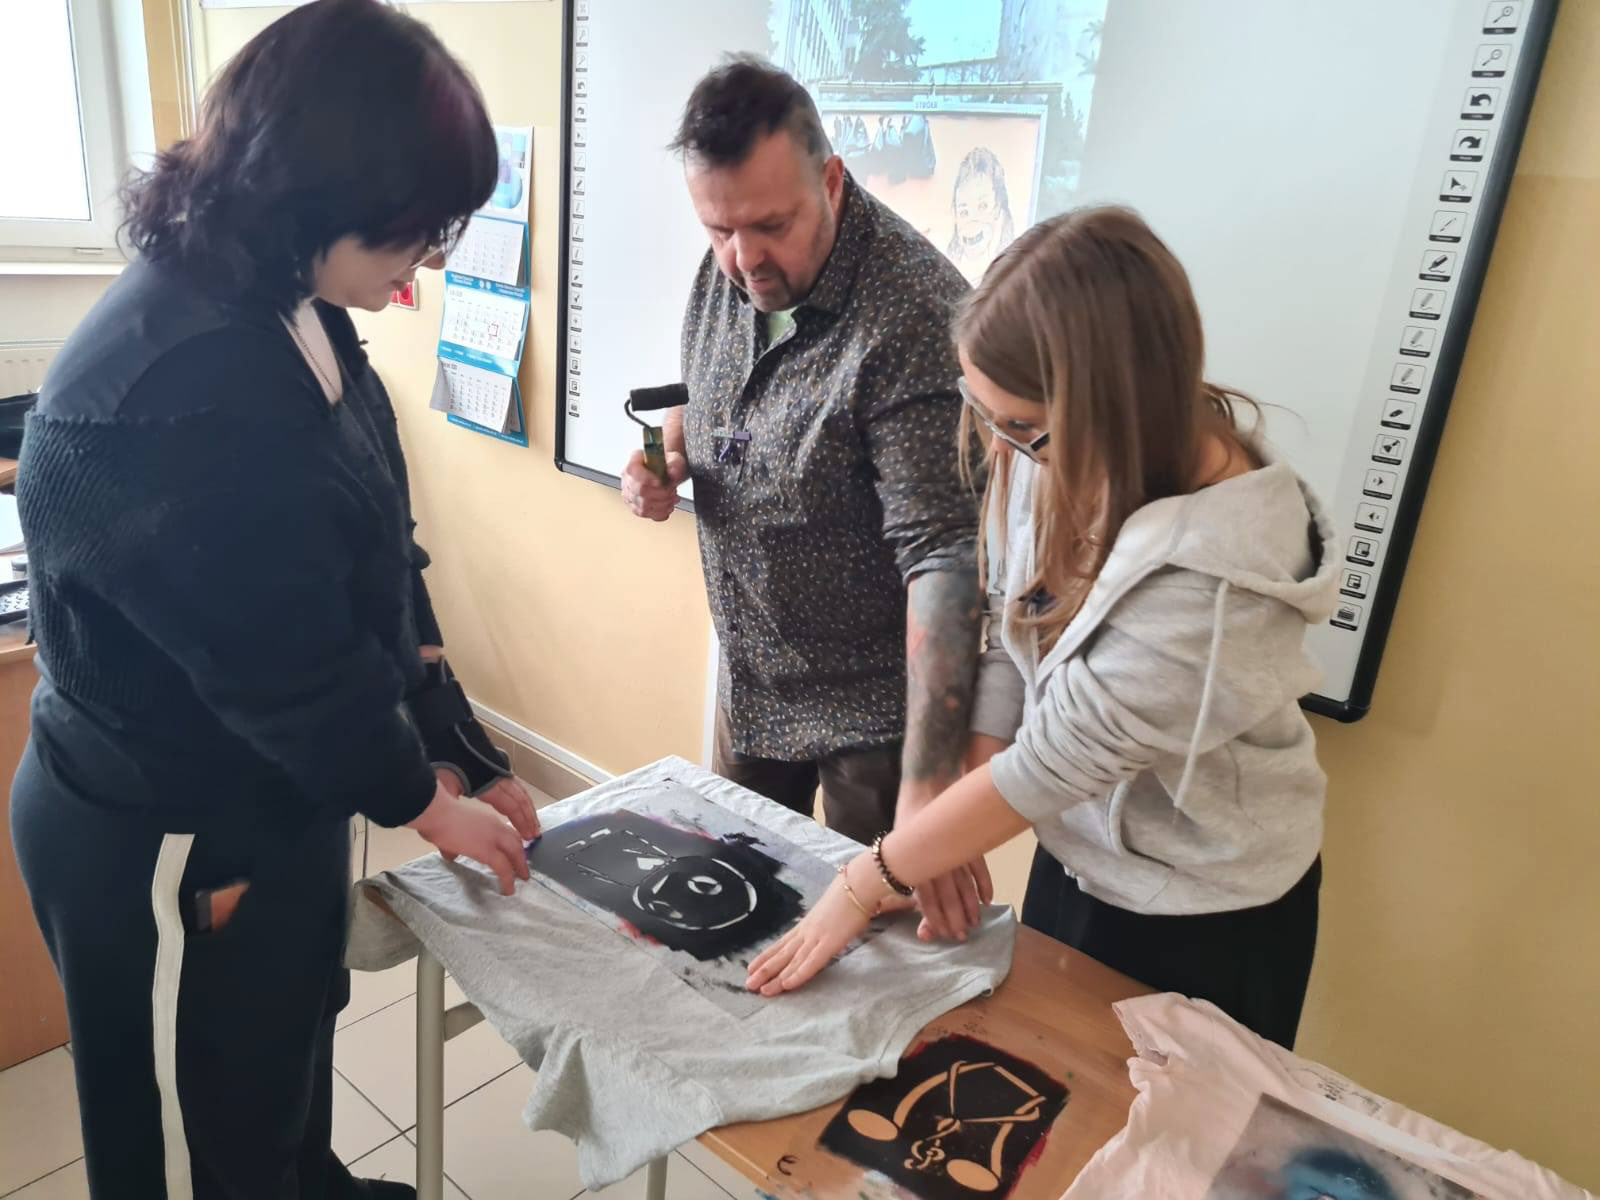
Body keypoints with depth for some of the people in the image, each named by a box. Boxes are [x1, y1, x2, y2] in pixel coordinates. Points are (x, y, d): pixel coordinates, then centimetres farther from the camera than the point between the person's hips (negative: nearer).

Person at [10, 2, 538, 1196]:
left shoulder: (293, 314, -3)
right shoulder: (180, 394, -32)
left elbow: (376, 574, 1)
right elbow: (290, 669, -25)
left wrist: (461, 754, 2)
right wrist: (424, 799, -8)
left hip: (268, 803, 8)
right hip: (170, 853, -8)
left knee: (290, 1051, 31)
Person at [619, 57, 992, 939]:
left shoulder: (915, 316, -27)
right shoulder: (727, 270, -4)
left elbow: (944, 552, -31)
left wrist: (926, 791, -36)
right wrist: (673, 449, -8)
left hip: (872, 703, -7)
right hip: (749, 670, 7)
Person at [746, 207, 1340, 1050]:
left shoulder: (1211, 575, -35)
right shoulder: (1058, 456, -17)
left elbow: (1052, 762, -29)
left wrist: (864, 888, -18)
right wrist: (955, 834, -12)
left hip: (1202, 923, -6)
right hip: (1075, 855, 6)